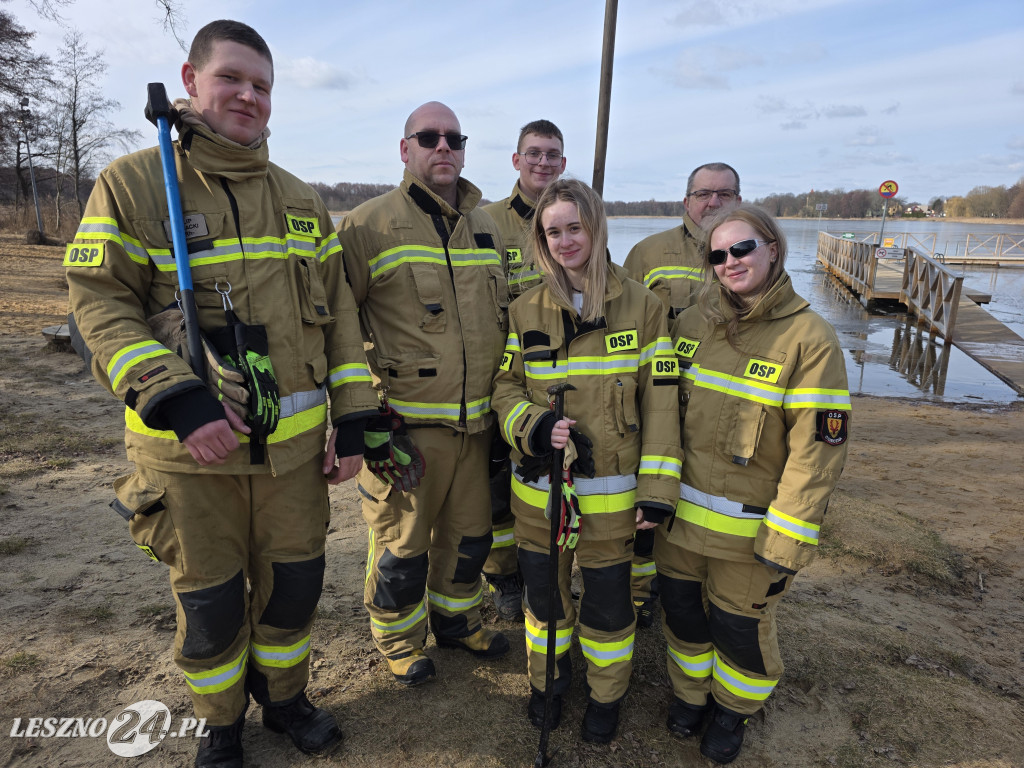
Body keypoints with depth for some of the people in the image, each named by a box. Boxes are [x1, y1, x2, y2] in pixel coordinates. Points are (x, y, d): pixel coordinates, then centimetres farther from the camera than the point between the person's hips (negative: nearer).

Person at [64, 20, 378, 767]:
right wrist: (177, 402, -21)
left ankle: (284, 696, 43)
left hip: (295, 442, 3)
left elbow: (338, 313, 7)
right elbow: (98, 307, -9)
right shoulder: (131, 184, -3)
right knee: (210, 599, 13)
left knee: (294, 582, 15)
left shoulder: (301, 199, 8)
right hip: (189, 449, -3)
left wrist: (353, 418, 2)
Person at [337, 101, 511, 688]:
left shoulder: (487, 227, 11)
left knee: (470, 531, 19)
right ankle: (400, 637, 35)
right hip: (406, 423, -5)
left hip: (476, 419, 6)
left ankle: (457, 618, 44)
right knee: (402, 540, 9)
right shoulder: (370, 224, -7)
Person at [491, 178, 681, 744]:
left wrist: (657, 488, -8)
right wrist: (535, 425, -18)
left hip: (611, 491, -1)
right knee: (543, 589, 16)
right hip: (539, 486, 2)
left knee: (607, 598, 11)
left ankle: (606, 692, 40)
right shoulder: (525, 309, 1)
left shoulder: (641, 304, -4)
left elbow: (660, 400, -4)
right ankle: (548, 677, 45)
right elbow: (505, 386, 4)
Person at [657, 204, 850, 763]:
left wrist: (786, 546, -16)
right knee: (681, 610, 17)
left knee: (739, 624, 14)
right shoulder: (690, 324, 0)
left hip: (749, 527, -3)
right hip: (679, 513, 4)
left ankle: (734, 708, 44)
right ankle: (690, 691, 46)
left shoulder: (810, 339, -14)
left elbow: (817, 450, -15)